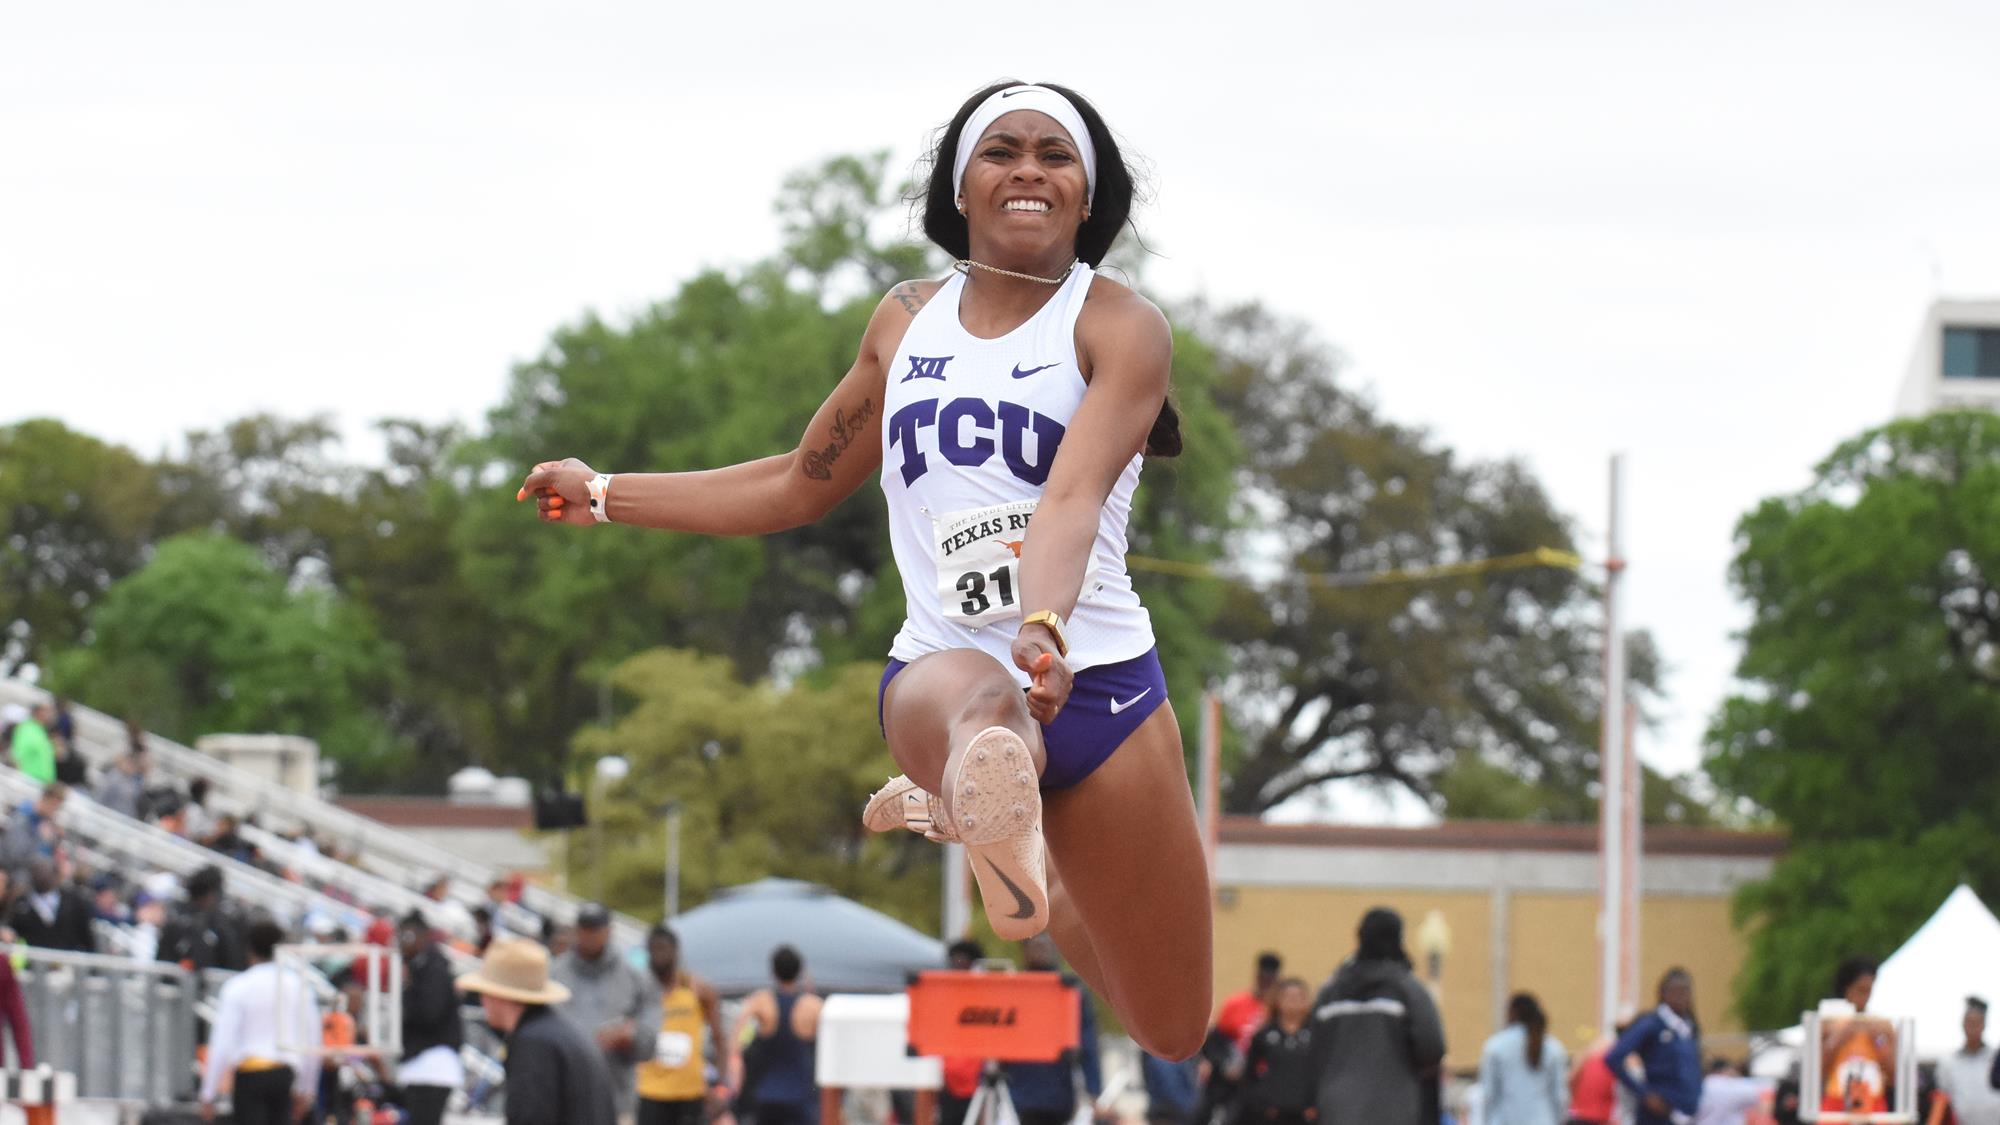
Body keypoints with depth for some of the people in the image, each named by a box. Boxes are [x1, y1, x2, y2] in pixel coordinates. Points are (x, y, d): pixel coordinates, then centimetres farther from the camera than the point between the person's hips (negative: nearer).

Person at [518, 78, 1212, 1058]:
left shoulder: (1121, 329, -2)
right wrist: (604, 495, 28)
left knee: (1172, 1036, 10)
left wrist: (1045, 627, -41)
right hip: (945, 664, 1)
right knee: (970, 702, -38)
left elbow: (1074, 496, -22)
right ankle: (998, 798, -74)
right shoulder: (906, 322, 13)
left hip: (1097, 676, -1)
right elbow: (802, 484, 27)